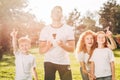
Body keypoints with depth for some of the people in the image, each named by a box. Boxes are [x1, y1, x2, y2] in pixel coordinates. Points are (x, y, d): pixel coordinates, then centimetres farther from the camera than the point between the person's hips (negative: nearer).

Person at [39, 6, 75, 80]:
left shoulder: (68, 29, 0)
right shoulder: (45, 30, 1)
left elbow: (72, 48, -5)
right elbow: (41, 50, 0)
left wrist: (63, 45, -26)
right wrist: (47, 47, -23)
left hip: (64, 62, 0)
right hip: (49, 62, 0)